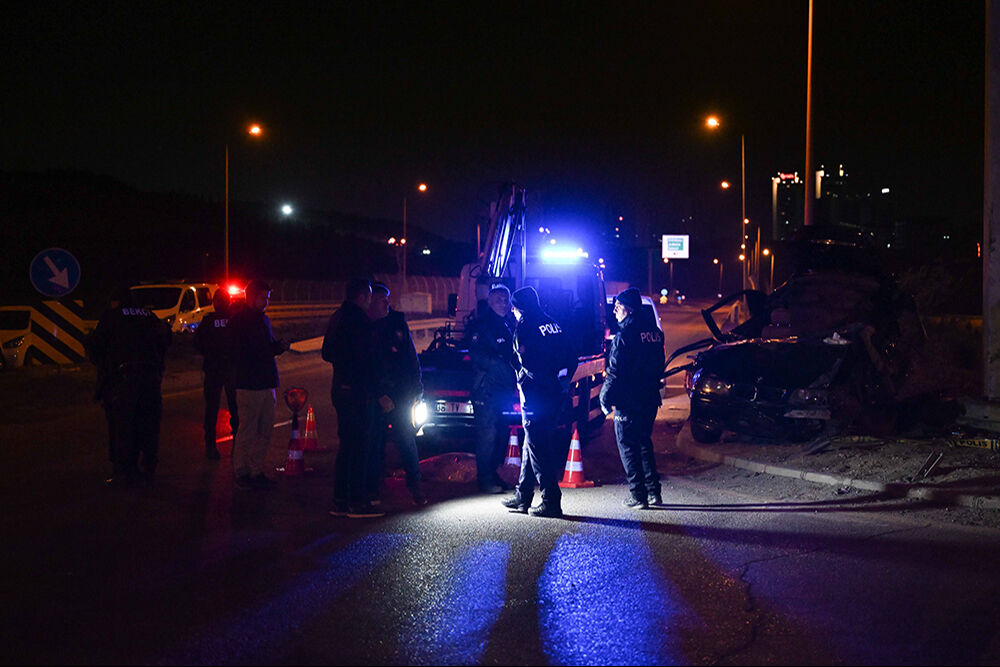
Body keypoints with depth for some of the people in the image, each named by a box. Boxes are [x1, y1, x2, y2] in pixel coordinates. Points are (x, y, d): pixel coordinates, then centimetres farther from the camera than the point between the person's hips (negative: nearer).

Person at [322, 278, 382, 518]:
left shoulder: (337, 318, 13)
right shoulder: (358, 321, -16)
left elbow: (327, 354, 21)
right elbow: (365, 358, -19)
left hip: (340, 387, 9)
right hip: (358, 390, -9)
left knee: (346, 445, 13)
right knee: (359, 446, -5)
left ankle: (340, 501, 15)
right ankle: (357, 502, -4)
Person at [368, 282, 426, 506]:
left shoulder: (397, 322, 6)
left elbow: (411, 356, 11)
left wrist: (416, 388, 7)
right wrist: (379, 395, -12)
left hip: (401, 394, 2)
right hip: (375, 395, -2)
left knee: (407, 439, 2)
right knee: (375, 443, 3)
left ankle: (414, 486, 11)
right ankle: (372, 489, 12)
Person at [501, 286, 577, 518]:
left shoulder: (525, 327, -9)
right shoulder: (554, 325, 14)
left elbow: (526, 361, -18)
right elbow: (571, 358, 12)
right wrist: (562, 380, 13)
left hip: (536, 396, -8)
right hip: (557, 393, 8)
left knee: (538, 446, -3)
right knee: (533, 443, 17)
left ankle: (551, 501, -6)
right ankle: (523, 496, 25)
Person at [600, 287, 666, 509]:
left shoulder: (625, 335, -16)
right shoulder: (654, 332, 9)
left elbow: (615, 371, -17)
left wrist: (605, 399, -8)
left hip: (628, 402, -8)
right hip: (650, 399, 8)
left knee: (628, 447, 2)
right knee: (644, 443, 19)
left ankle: (638, 495, 1)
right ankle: (653, 492, 18)